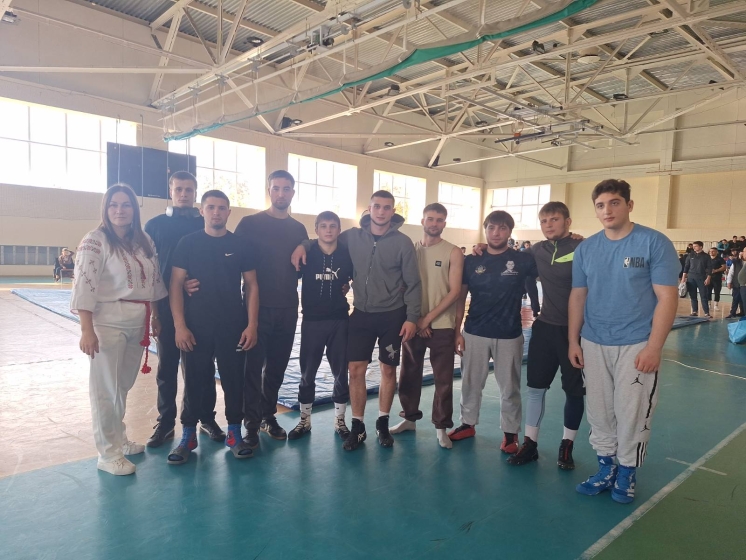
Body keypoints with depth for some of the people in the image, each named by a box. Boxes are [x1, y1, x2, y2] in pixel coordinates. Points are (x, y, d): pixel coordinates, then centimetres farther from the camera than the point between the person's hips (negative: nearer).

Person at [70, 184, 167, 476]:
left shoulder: (145, 241, 9)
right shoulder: (95, 240, -9)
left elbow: (155, 282, 14)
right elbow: (84, 286, -14)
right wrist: (86, 330, -18)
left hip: (138, 323, 6)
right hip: (108, 321, -6)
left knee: (124, 386, 18)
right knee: (106, 389, 2)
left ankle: (119, 439, 35)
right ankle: (108, 454, 16)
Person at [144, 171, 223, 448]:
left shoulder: (207, 225, 5)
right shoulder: (155, 225, 5)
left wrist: (203, 283, -13)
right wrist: (152, 305, -4)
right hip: (167, 306, 0)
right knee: (167, 366, 8)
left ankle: (207, 418, 21)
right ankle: (166, 422, 21)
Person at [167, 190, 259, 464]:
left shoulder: (240, 246, 3)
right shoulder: (188, 243, 0)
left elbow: (251, 286, 4)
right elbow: (175, 284, -2)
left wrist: (252, 324, -4)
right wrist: (179, 325, -9)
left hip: (233, 327, 1)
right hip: (196, 326, 0)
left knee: (234, 379, 8)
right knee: (195, 381, 8)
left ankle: (234, 433, 23)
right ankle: (188, 435, 24)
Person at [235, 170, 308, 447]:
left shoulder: (299, 229, 11)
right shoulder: (250, 223, -2)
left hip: (288, 308, 4)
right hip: (258, 306, -4)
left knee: (277, 366, 12)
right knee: (254, 367, -1)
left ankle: (269, 416, 26)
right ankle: (252, 424, 9)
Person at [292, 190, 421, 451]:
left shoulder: (402, 242, -7)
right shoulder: (353, 236, 0)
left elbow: (412, 284, -5)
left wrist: (412, 317, -9)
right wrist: (304, 244, -3)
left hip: (392, 316, -1)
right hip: (361, 314, 2)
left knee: (388, 370, 8)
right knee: (356, 369, 1)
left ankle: (382, 423, 26)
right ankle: (357, 426, 16)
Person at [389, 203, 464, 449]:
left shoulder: (453, 252, -2)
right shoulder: (410, 249, 7)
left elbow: (455, 291, -8)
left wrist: (429, 318, -13)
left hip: (441, 326, -3)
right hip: (413, 324, 3)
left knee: (443, 379, 3)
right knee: (409, 374, 12)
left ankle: (441, 427, 16)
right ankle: (409, 418, 29)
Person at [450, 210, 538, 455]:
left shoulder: (523, 260, -3)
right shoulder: (472, 261, 2)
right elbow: (460, 298, 5)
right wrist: (457, 331, 1)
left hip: (509, 335, -1)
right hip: (474, 333, 2)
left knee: (509, 388, 9)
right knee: (470, 383, 13)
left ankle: (510, 432, 25)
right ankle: (468, 424, 30)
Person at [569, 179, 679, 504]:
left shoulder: (655, 243, -7)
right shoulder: (586, 249, 5)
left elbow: (667, 298, -9)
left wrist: (653, 347, -15)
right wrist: (573, 341, 5)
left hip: (637, 345, -4)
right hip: (593, 344, 4)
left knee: (631, 413, 5)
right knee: (598, 411, 12)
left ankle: (627, 472, 26)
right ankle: (606, 468, 29)